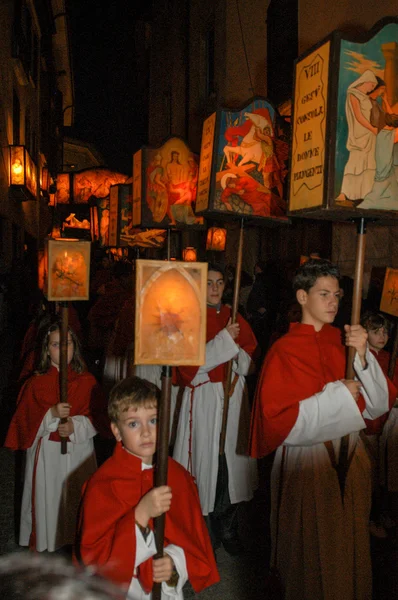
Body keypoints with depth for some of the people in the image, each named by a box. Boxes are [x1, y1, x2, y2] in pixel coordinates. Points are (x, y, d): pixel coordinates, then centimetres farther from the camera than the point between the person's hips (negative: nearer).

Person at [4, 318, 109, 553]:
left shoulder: (87, 381, 1)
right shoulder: (36, 383, -1)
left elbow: (99, 417, 0)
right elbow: (25, 421, -4)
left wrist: (75, 425, -17)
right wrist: (51, 415, -21)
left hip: (80, 451, 1)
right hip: (47, 453, -1)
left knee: (79, 498, 7)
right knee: (48, 498, 3)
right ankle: (43, 546, 22)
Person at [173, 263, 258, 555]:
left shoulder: (234, 317, 9)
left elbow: (250, 360, 12)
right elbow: (190, 364, -14)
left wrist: (238, 356, -11)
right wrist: (225, 340, -19)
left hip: (233, 396, 4)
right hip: (203, 398, -4)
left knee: (232, 460, 7)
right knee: (206, 460, 0)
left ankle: (227, 529, 24)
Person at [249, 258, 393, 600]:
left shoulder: (344, 343, 1)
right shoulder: (285, 350, -12)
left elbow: (377, 405, -4)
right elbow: (280, 420, -16)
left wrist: (362, 357, -18)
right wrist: (337, 395, -17)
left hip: (348, 457, 5)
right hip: (307, 461, -4)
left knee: (349, 544, 18)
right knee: (313, 550, 10)